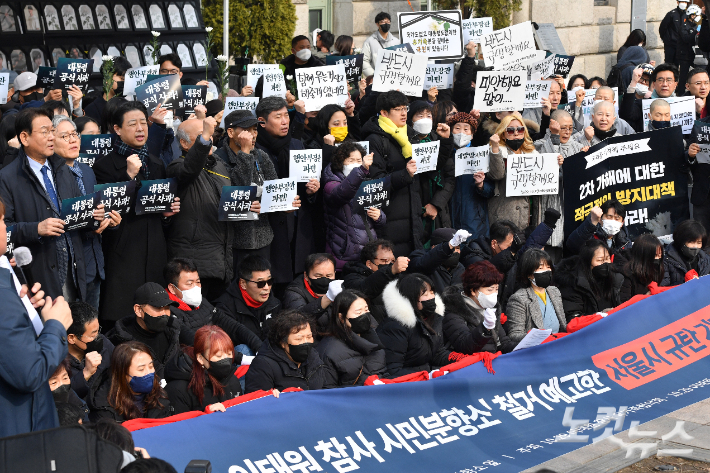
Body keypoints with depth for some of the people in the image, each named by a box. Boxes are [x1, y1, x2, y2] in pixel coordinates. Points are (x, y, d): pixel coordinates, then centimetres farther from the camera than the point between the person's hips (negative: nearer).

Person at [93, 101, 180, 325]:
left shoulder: (156, 164, 18)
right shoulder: (105, 166, -2)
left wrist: (168, 211, 5)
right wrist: (129, 175, -16)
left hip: (155, 253, 5)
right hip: (123, 254, -5)